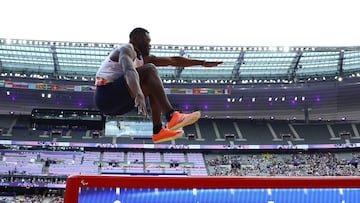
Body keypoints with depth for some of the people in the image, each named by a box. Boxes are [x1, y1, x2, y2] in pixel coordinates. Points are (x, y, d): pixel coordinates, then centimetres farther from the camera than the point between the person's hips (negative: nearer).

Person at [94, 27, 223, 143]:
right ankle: (171, 116, -32)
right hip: (105, 97, -10)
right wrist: (139, 95, -49)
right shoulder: (126, 50, -9)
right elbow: (129, 71, -32)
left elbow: (173, 60, 19)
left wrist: (203, 63, 19)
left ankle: (158, 130, -1)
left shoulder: (142, 58, 18)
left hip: (118, 102, 10)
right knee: (149, 70, -20)